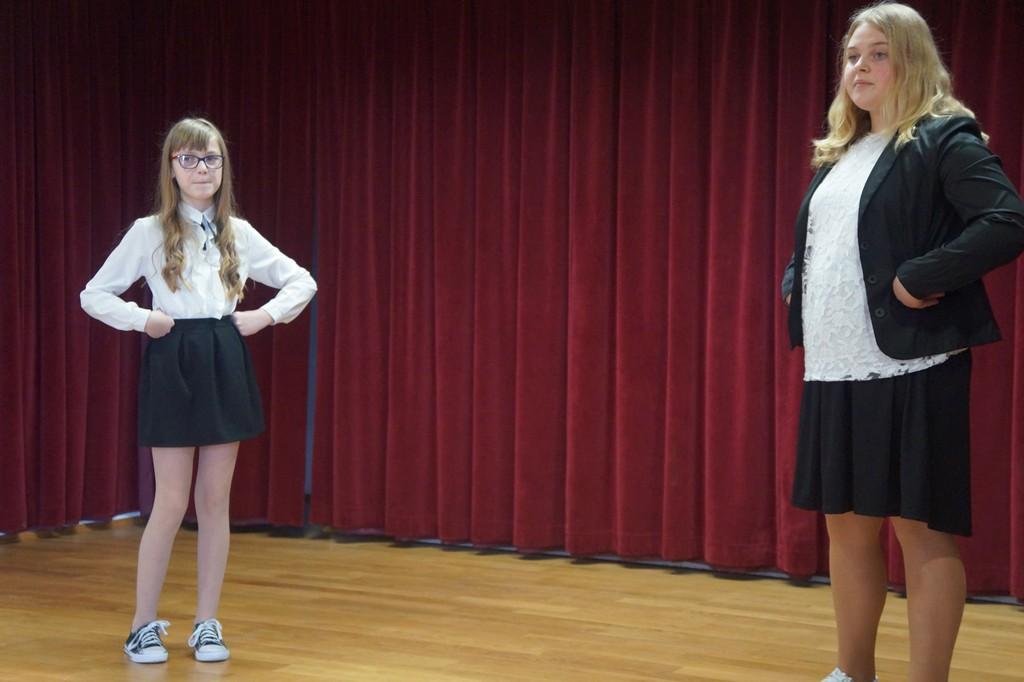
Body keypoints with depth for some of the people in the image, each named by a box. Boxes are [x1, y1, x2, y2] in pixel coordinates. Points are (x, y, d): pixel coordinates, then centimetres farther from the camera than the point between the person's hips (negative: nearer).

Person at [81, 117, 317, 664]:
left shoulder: (238, 233, 6)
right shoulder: (149, 232, -2)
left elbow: (302, 282, 13)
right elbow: (93, 295, 2)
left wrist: (265, 316, 0)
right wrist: (142, 319, -11)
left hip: (226, 366, 3)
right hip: (173, 366, -3)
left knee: (215, 501, 6)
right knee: (172, 503, -2)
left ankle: (207, 626, 15)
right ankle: (144, 626, 12)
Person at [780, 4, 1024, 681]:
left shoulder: (944, 140, -6)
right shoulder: (837, 155, 17)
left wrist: (917, 281, -20)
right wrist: (795, 288, 10)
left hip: (909, 367, -8)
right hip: (833, 371, 8)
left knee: (922, 528, -3)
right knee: (846, 524, 14)